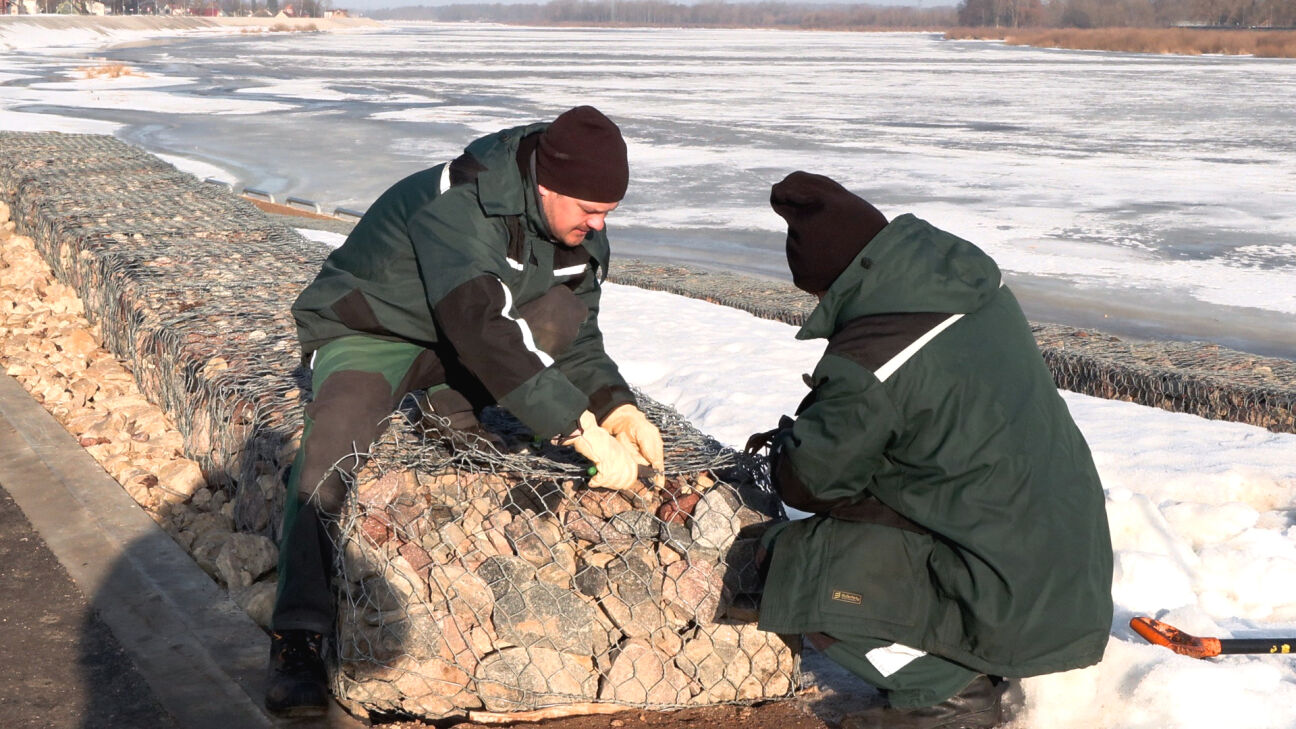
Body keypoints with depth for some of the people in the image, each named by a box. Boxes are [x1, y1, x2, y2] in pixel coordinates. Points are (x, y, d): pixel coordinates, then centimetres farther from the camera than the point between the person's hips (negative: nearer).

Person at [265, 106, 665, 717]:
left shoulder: (578, 231, -9)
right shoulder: (458, 207, -34)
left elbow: (578, 340, -1)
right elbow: (486, 334, -43)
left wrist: (619, 408, -21)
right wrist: (585, 435, -45)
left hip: (458, 341, 6)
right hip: (370, 331, -6)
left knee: (565, 311, -20)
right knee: (332, 445, -33)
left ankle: (454, 406, -7)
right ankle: (297, 639, -28)